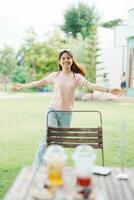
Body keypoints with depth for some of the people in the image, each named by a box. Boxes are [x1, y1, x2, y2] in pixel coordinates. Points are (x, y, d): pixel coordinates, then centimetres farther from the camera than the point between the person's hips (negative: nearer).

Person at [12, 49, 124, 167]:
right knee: (48, 138, -12)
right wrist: (22, 86, 15)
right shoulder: (55, 75, 3)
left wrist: (109, 90, -21)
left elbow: (91, 85, -9)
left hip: (67, 113, 1)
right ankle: (36, 167, -6)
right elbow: (39, 83, 11)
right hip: (53, 110, -1)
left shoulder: (77, 77, 2)